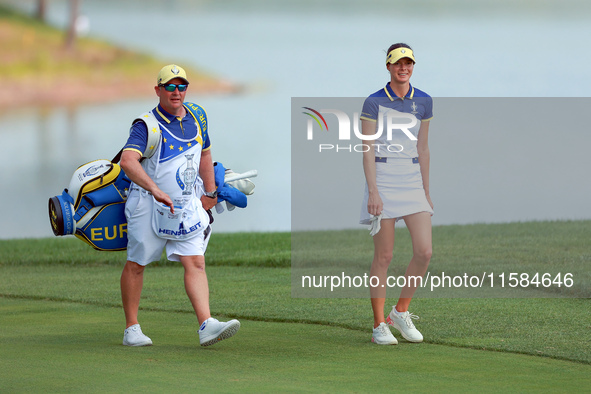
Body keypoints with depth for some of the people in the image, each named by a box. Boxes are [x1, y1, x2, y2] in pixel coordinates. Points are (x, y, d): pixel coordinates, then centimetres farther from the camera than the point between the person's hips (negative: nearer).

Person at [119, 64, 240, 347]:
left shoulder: (195, 117, 5)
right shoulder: (147, 126, -15)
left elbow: (204, 154, 22)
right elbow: (128, 161, -31)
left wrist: (210, 194, 21)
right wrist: (155, 190, -44)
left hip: (187, 206, 5)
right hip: (149, 206, -5)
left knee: (196, 263, -8)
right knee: (136, 265, 4)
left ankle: (207, 326, -18)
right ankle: (131, 329, 14)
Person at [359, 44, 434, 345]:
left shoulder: (423, 102, 9)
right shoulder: (373, 103, -4)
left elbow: (422, 149, 13)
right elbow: (368, 151, -7)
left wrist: (426, 192, 12)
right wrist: (373, 192, -15)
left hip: (413, 180, 4)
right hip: (382, 179, -4)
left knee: (424, 251, -7)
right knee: (383, 256, -3)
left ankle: (400, 312, 11)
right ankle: (379, 326, 4)